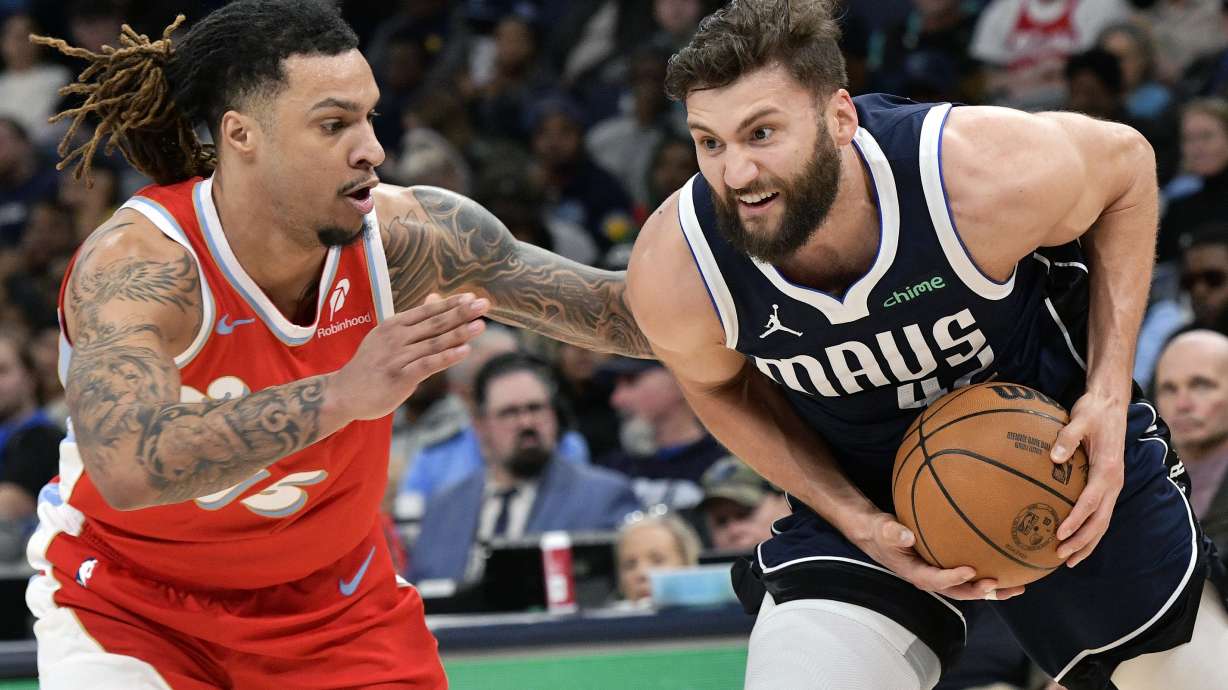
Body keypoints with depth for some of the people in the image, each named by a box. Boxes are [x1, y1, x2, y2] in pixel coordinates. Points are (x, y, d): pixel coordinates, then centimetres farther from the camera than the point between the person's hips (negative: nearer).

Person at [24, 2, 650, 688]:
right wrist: (342, 394, -54)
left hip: (334, 601, 4)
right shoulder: (134, 264, -31)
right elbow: (128, 470, -47)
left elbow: (610, 304, -7)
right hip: (131, 601, -4)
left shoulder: (400, 234, -19)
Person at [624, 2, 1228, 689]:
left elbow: (1126, 161, -10)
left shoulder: (988, 178, -33)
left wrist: (1109, 396, -19)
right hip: (863, 496, 0)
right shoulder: (673, 278, -27)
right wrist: (857, 524, -16)